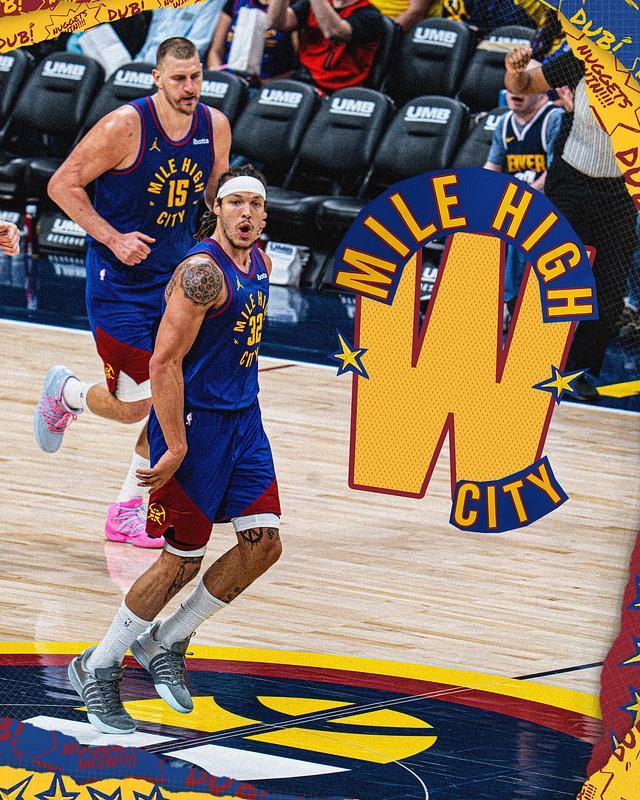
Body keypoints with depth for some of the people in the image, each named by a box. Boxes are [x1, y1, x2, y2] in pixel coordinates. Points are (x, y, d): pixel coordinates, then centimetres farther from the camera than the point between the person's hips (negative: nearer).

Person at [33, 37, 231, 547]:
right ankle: (66, 392, 30)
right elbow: (62, 184, -13)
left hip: (176, 277, 6)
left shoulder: (215, 127, -3)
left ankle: (128, 511, 18)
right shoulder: (125, 127, -20)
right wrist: (113, 239, -20)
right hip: (120, 282, -6)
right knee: (132, 407, -4)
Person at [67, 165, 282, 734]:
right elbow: (165, 364, -23)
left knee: (263, 543, 1)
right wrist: (176, 448, -23)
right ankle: (98, 668, 12)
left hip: (243, 420, 8)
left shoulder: (259, 263, 7)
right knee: (183, 561, -3)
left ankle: (165, 643, 17)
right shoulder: (202, 272, -21)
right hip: (194, 424, -8)